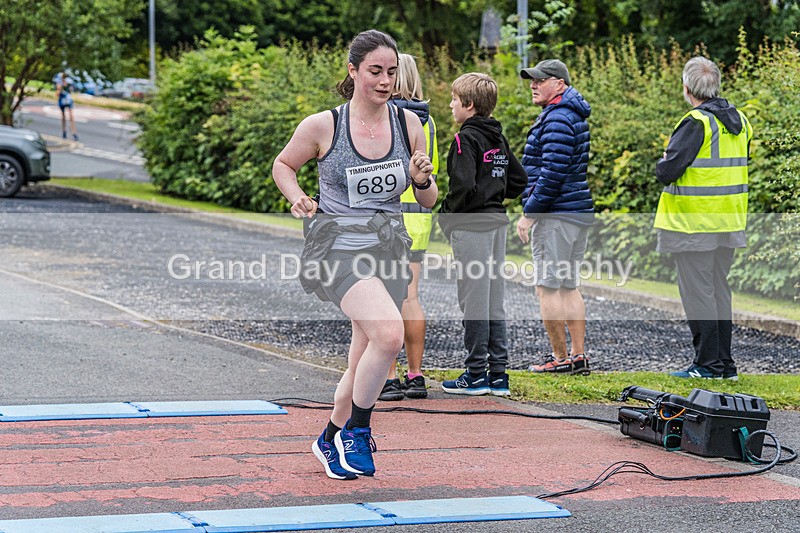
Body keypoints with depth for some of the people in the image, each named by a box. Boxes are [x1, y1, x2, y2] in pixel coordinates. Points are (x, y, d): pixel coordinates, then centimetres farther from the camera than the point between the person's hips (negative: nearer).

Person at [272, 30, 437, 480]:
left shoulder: (407, 123, 3)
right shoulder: (322, 126, -7)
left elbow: (429, 201, 10)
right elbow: (283, 164, 11)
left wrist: (422, 180, -12)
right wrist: (297, 198, -7)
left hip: (390, 246, 5)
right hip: (338, 243, -5)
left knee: (365, 365, 11)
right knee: (390, 333, -28)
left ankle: (332, 439, 37)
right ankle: (357, 431, -7)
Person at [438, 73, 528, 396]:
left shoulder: (466, 139, -14)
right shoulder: (497, 139, 12)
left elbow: (463, 185, -25)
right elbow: (519, 180, 17)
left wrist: (447, 213, -10)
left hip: (470, 225, -8)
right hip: (497, 221, 8)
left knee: (474, 301, -3)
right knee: (494, 301, 11)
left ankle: (476, 375, 2)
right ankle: (498, 374, 13)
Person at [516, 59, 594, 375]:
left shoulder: (557, 119, -15)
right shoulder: (575, 116, 18)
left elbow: (553, 172, -22)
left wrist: (529, 213, -17)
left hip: (555, 215, -10)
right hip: (580, 214, 10)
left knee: (547, 288, -5)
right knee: (568, 287, 13)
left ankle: (561, 359, -3)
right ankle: (578, 356, 14)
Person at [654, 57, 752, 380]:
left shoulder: (696, 123, -17)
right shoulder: (739, 121, 9)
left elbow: (667, 171, -20)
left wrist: (664, 164, 1)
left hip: (694, 225, -8)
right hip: (729, 222, 8)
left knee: (697, 292, -1)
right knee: (719, 290, 15)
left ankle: (708, 363, 1)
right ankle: (725, 363, 19)